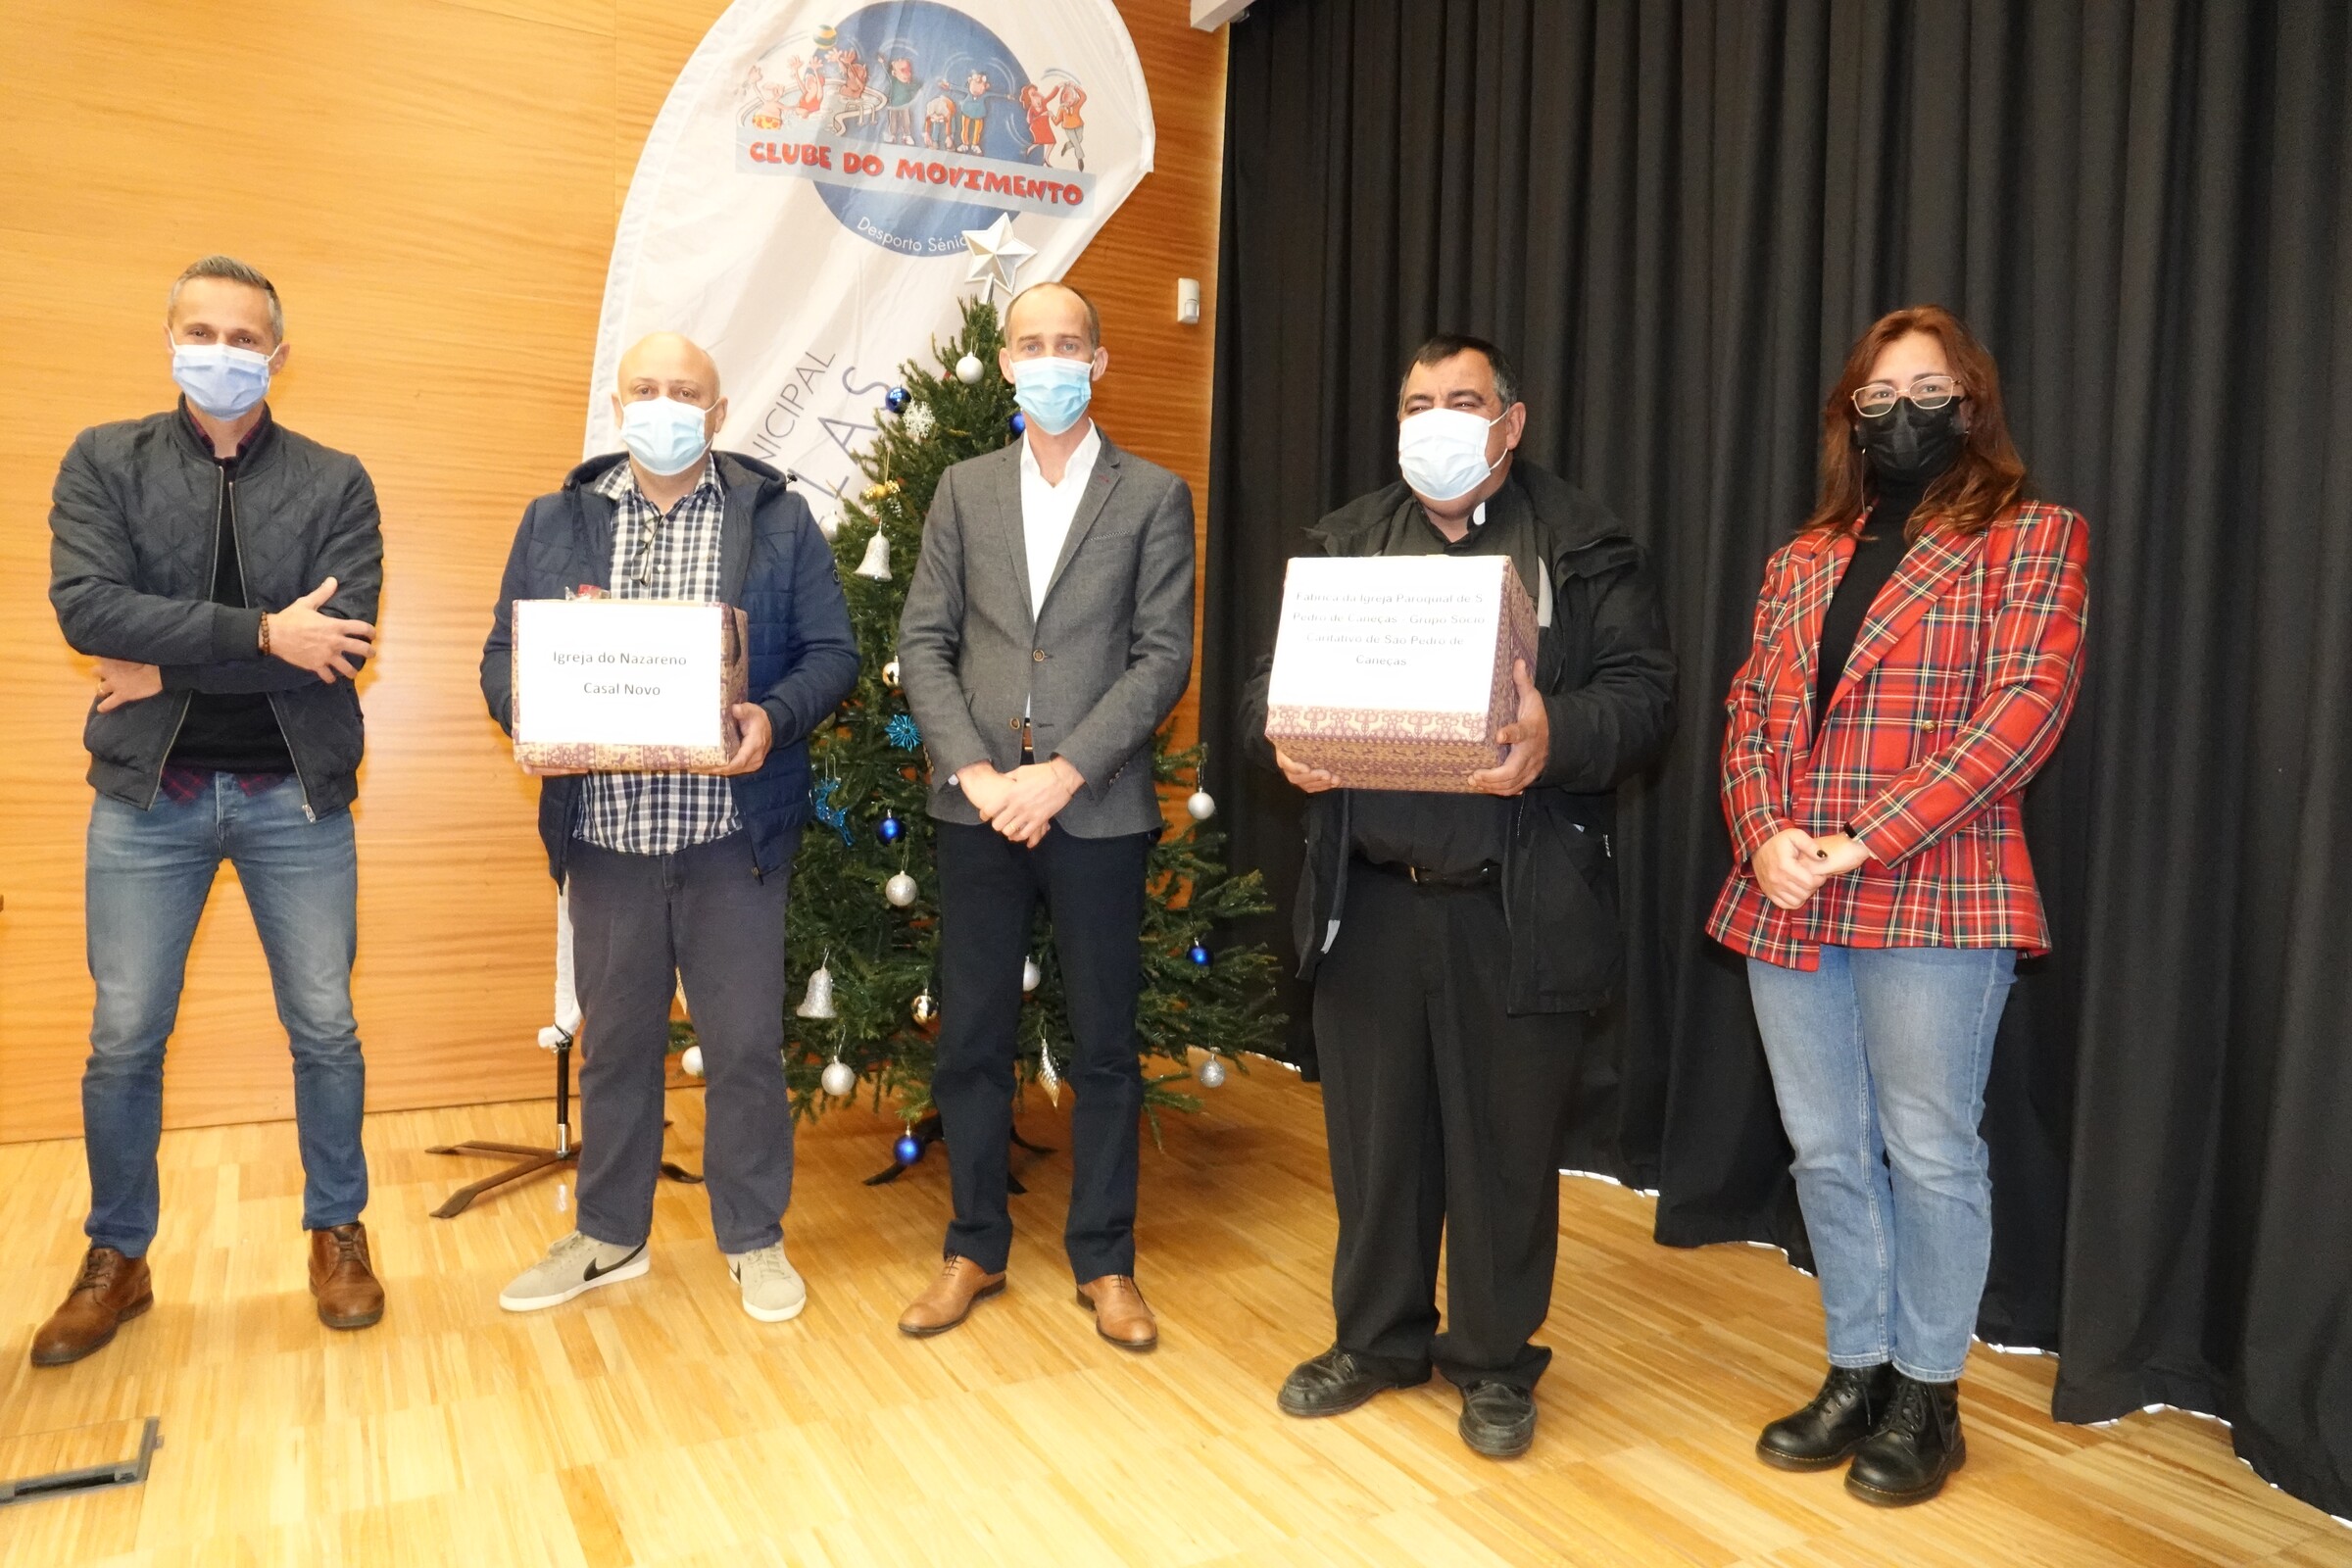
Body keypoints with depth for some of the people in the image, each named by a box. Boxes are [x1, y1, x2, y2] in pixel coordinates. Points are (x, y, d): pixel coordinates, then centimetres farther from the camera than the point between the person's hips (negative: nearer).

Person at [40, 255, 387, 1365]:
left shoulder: (334, 482, 2)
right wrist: (261, 631, -18)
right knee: (124, 1042, 9)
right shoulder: (104, 461, 4)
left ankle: (337, 1235, 27)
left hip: (294, 794, 0)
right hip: (147, 795, 1)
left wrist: (171, 663, -12)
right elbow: (83, 605, -12)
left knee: (325, 1030, 8)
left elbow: (343, 641, -12)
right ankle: (117, 1258, 28)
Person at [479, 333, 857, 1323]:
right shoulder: (556, 522, 11)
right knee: (615, 1039, 14)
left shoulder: (778, 518, 4)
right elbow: (504, 654, 9)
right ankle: (609, 1235, 32)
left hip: (732, 828, -2)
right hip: (604, 829, 2)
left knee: (746, 1040, 5)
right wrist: (528, 717, -13)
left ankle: (753, 1237, 23)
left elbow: (831, 652, 0)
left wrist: (775, 718, -19)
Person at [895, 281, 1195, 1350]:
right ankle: (975, 1250, 26)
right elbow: (922, 642, 5)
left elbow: (1164, 658, -4)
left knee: (1104, 1044, 7)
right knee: (969, 1039, 9)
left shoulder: (1153, 496, 3)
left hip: (1097, 809, -2)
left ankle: (1103, 1262, 23)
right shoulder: (964, 490, 11)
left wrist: (1064, 773, -14)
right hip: (978, 806, 2)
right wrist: (974, 770, -9)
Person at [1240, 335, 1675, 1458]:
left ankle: (1495, 1363, 29)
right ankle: (1378, 1337, 34)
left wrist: (1557, 738, -25)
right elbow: (1270, 678, 9)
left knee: (1506, 1140, 9)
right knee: (1375, 1129, 14)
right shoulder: (1342, 540, 14)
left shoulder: (1582, 545, 4)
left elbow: (1641, 691, -5)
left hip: (1518, 906, -2)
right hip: (1369, 896, 3)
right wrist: (1284, 736, -14)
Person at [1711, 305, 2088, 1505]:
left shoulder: (2031, 539, 2)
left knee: (1927, 1154, 4)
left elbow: (2026, 708, -10)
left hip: (1937, 901, -4)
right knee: (1827, 1153, 12)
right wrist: (1764, 834, -9)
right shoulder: (1804, 558, 16)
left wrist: (1865, 841, -17)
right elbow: (1750, 711, 11)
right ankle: (1857, 1371, 28)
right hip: (1785, 904, 5)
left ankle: (1927, 1395, 23)